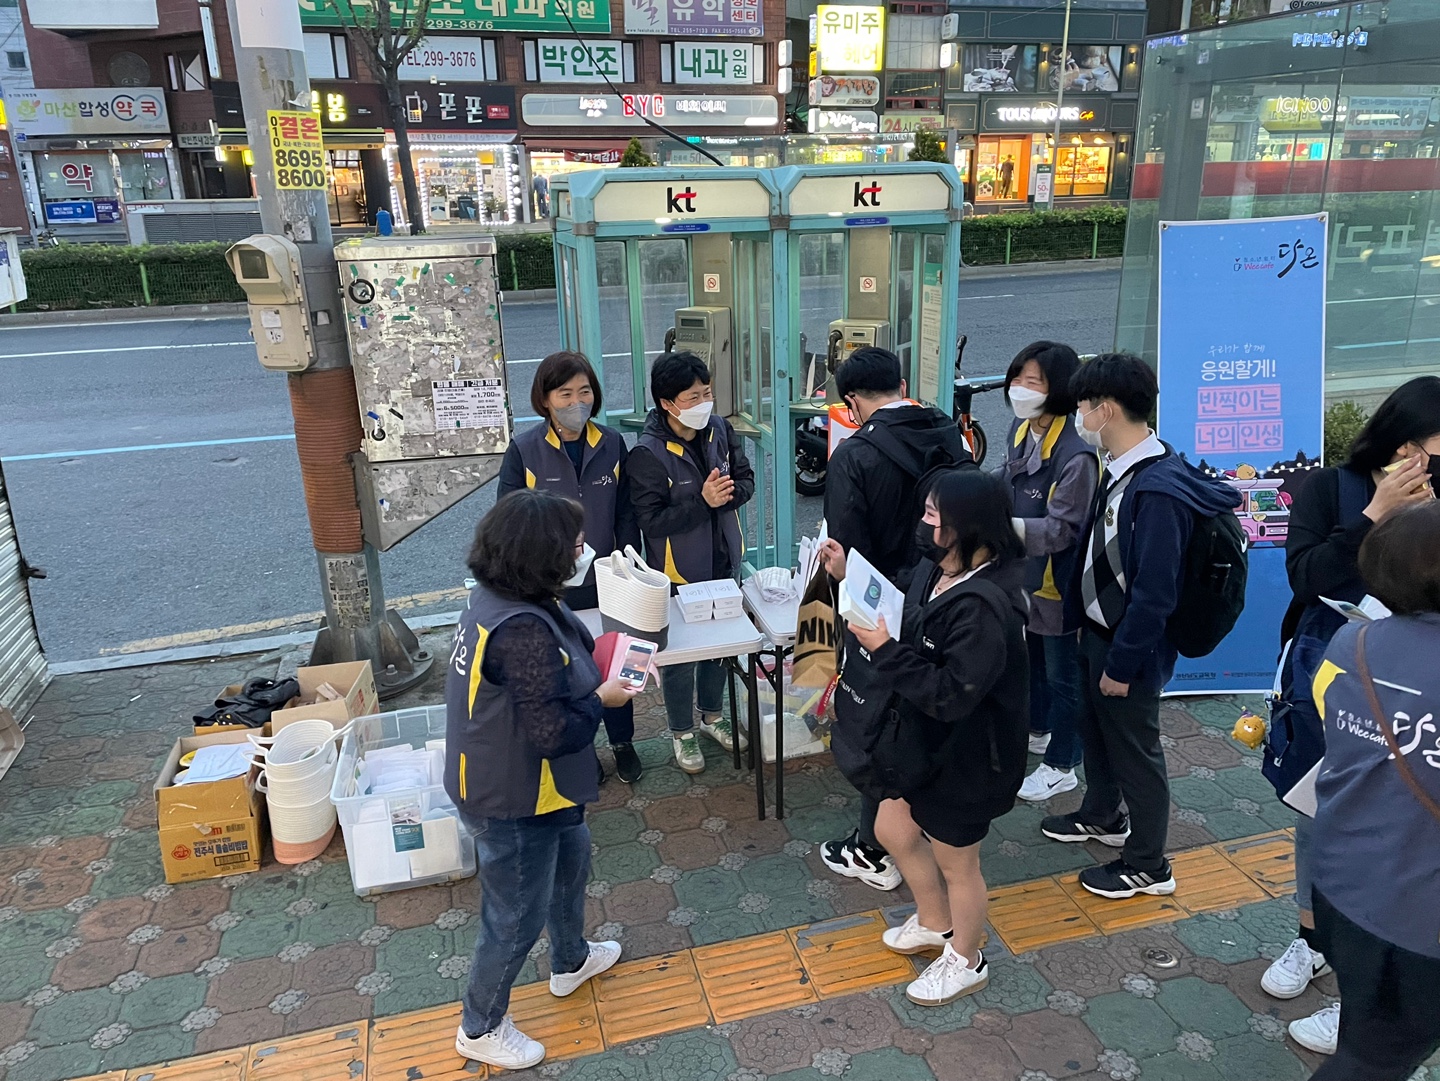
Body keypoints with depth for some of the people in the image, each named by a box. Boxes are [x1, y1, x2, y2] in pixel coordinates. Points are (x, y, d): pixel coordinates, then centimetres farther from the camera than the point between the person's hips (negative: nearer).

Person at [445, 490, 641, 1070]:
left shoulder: (495, 595, -5)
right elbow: (552, 732, -31)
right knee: (517, 917, 12)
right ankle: (480, 1028, 37)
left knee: (571, 856, 31)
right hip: (513, 803, -10)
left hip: (520, 782, 10)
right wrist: (602, 699, -15)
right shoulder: (524, 632, -35)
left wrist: (595, 675, -5)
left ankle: (570, 961, 56)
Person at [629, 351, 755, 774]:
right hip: (678, 571, -5)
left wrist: (726, 495, -20)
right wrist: (702, 502, -31)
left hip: (722, 562, 6)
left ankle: (712, 715, 45)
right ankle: (682, 732, 32)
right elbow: (650, 519, -23)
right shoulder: (647, 454, -23)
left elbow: (746, 479, 3)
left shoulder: (720, 430, -6)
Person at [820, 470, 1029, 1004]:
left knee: (955, 862, 15)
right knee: (895, 831, 25)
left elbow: (950, 696, -34)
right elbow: (903, 623, 7)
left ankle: (965, 962, 44)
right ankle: (934, 923, 53)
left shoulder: (985, 606, -33)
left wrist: (885, 649, -34)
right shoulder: (936, 569, -6)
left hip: (962, 757, -9)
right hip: (921, 740, 9)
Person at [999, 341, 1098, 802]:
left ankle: (1061, 767, 26)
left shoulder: (1076, 456, -27)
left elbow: (1063, 528, -27)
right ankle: (1036, 730, 49)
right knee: (1028, 657, 26)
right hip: (1023, 573, 8)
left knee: (1062, 674, 9)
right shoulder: (1020, 430, -1)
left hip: (1058, 582, -8)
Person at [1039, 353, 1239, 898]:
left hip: (1128, 647, -9)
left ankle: (1147, 866, 27)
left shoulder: (1158, 489, -28)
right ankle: (1101, 816, 49)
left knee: (1134, 749, 8)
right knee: (1094, 727, 25)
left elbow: (1154, 592, -27)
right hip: (1097, 632, 9)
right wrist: (1086, 623, 13)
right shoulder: (1119, 471, 0)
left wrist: (1122, 664, -20)